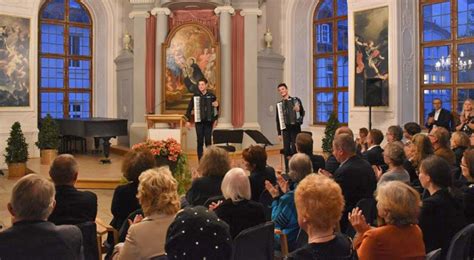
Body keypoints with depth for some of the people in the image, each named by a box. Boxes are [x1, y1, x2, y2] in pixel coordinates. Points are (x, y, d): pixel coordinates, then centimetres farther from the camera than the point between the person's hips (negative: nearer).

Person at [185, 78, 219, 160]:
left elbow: (216, 109, 8)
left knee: (208, 141, -3)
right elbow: (189, 109, 5)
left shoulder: (211, 96, 2)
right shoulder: (195, 96, 3)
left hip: (208, 122, -1)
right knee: (200, 142, 2)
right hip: (199, 122, 1)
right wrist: (188, 121, 0)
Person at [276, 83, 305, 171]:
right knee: (286, 150, 2)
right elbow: (278, 120, 12)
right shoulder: (279, 104, 11)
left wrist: (299, 109, -26)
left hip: (295, 128, -3)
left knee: (294, 149, -9)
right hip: (285, 129, 3)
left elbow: (302, 113, -5)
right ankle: (287, 170, 10)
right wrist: (279, 133, 9)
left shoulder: (296, 100, 2)